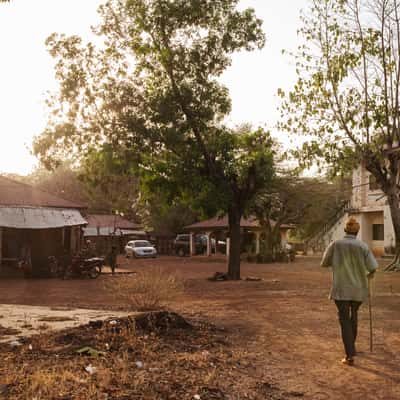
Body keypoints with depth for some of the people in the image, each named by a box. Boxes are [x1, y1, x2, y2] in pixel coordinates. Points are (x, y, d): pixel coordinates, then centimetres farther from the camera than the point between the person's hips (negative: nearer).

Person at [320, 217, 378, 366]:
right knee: (353, 315, 24)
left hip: (341, 289, -2)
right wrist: (369, 275, 13)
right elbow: (373, 267, -10)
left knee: (344, 320, 2)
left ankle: (350, 355, -7)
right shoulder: (363, 246, -6)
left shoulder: (335, 244, -6)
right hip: (358, 288, 2)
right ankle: (351, 345, 38)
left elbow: (324, 263, 4)